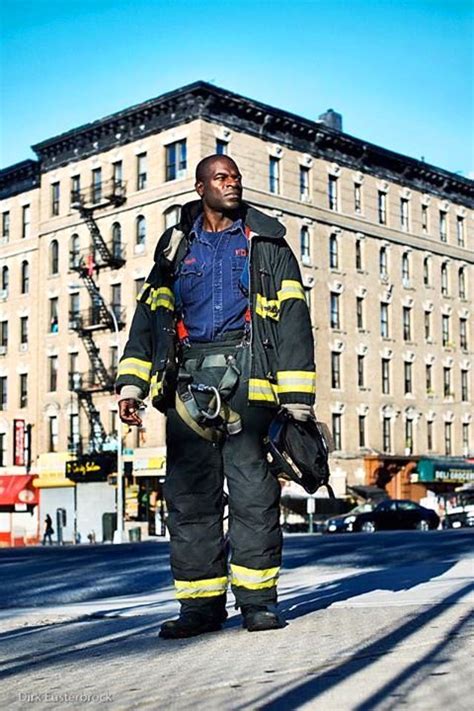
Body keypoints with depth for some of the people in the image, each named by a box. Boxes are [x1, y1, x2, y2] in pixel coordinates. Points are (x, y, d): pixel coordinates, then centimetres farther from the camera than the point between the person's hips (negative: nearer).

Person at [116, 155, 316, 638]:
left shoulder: (265, 243, 12)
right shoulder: (177, 245, 19)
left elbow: (292, 318, 6)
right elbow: (149, 314, 17)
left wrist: (297, 398, -3)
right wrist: (131, 384, 5)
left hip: (246, 376, -2)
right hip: (187, 379, 2)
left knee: (253, 492, -6)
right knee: (188, 495, 1)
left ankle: (257, 599, 5)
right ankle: (201, 605, 8)